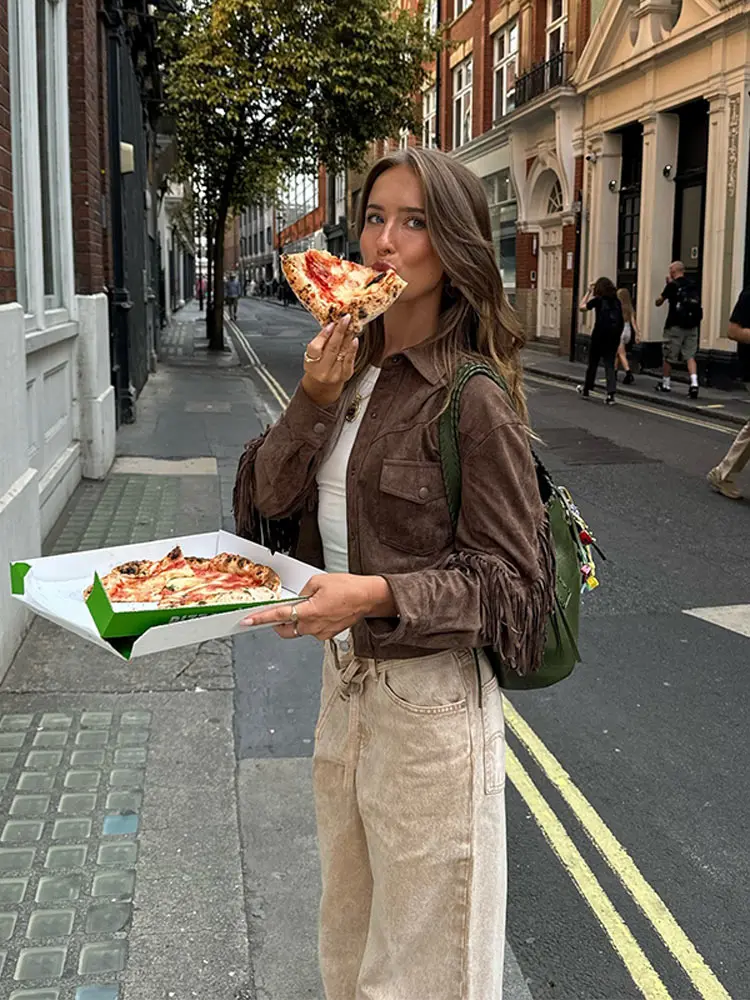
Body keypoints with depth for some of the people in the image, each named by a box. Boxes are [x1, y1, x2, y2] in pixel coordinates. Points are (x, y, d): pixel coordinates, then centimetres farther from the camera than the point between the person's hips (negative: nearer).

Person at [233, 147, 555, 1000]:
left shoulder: (473, 398, -18)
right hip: (344, 677, 7)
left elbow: (505, 572, -17)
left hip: (430, 696, -7)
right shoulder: (350, 369, 3)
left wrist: (377, 595, -31)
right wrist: (314, 400, -15)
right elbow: (266, 499, 0)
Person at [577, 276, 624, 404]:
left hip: (599, 336, -3)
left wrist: (588, 292, 9)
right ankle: (611, 393, -8)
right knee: (610, 364, 5)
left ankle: (586, 389, 26)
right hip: (614, 337, 3)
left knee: (593, 363, 12)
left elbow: (582, 307, 2)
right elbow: (621, 321, 11)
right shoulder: (616, 301, 9)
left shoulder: (598, 300, -4)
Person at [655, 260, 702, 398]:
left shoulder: (672, 285, -7)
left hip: (676, 325, -5)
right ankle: (694, 383, -13)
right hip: (692, 326, 5)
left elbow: (658, 302, 0)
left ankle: (665, 384, 21)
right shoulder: (692, 284, 8)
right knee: (690, 355, 5)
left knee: (669, 356, 10)